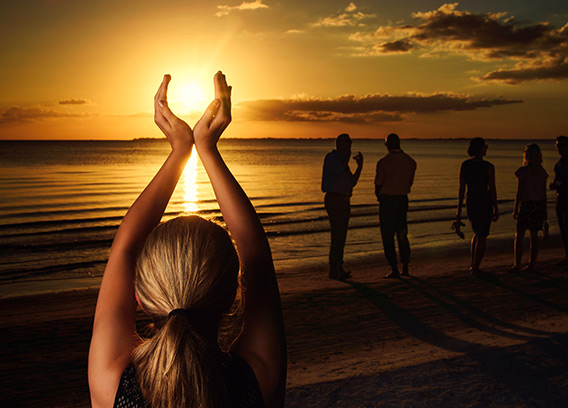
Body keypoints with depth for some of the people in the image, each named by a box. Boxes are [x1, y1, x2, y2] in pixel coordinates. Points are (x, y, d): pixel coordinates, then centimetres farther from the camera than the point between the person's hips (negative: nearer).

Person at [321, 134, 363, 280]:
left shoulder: (342, 160, 20)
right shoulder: (331, 157, -5)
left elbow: (352, 182, 17)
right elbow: (340, 172, -22)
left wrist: (360, 165, 9)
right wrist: (347, 158, -8)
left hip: (344, 201, 9)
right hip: (334, 200, -9)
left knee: (341, 235, 7)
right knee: (337, 234, -14)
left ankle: (338, 269, 11)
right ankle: (334, 269, -13)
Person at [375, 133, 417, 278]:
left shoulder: (383, 162, -13)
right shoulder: (411, 161, 2)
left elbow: (378, 185, -6)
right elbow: (410, 183, 9)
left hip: (387, 200, -5)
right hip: (403, 199, 5)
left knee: (388, 236, 2)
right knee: (402, 234, 16)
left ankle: (395, 270, 0)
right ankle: (405, 268, 14)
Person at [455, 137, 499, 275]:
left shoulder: (464, 165, -2)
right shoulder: (488, 167, -13)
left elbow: (461, 188, 0)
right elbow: (492, 189, -11)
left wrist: (459, 209, 6)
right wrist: (496, 209, -1)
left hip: (470, 202, 4)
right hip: (485, 202, -4)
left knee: (477, 233, 23)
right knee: (482, 237, 8)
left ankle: (473, 264, 19)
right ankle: (475, 268, 9)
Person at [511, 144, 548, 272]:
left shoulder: (522, 171, -10)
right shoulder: (542, 172, 5)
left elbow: (519, 192, -9)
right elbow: (544, 193, 8)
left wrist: (515, 210, -3)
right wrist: (544, 210, 15)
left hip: (526, 205, -5)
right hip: (539, 205, 5)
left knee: (519, 236, 0)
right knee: (534, 236, 11)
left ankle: (517, 265, -3)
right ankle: (531, 264, 14)